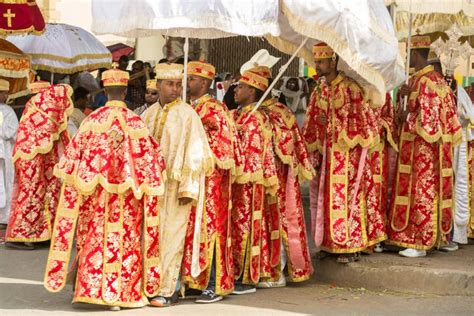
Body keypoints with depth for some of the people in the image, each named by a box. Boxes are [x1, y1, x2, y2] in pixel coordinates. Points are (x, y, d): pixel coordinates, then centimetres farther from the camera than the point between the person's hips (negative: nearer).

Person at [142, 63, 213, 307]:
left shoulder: (187, 115, -6)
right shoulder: (149, 114, 10)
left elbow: (194, 153, -10)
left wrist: (187, 189, -14)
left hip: (175, 185, -5)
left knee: (171, 238, -3)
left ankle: (167, 291, 3)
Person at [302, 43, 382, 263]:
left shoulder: (350, 88, -10)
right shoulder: (319, 91, 10)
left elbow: (360, 121, -12)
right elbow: (312, 124, 14)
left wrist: (330, 122, -16)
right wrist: (313, 151, 7)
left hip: (347, 154, -6)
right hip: (326, 154, 7)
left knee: (346, 197, -4)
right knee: (326, 197, 8)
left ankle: (351, 246, 4)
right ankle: (330, 243, 17)